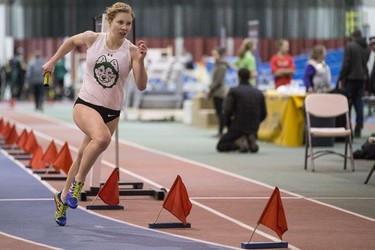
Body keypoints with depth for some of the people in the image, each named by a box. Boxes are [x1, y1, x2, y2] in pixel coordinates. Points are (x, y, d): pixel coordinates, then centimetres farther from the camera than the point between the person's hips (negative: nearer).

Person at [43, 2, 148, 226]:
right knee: (102, 138, -34)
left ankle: (63, 197, 38)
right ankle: (78, 182, -14)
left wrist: (140, 61, -27)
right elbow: (71, 41, 17)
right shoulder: (92, 39, -5)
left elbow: (141, 86, -13)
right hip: (85, 104, -2)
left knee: (84, 157, 13)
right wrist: (53, 62, 24)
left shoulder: (132, 51, -8)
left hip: (112, 112, 2)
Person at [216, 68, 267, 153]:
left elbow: (227, 111, -13)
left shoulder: (233, 91, -6)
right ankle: (251, 140, -2)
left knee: (220, 146, 17)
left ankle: (238, 142, -11)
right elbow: (263, 114, 8)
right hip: (253, 130, 4)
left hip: (238, 128, -4)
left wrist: (229, 126, 4)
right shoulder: (259, 93, 6)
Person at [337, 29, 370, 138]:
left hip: (350, 79, -5)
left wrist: (340, 79, -10)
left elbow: (346, 64, -14)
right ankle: (358, 130, 5)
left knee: (347, 104, 2)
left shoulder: (350, 46, -11)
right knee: (359, 104, 7)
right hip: (362, 79, 5)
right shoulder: (366, 48, 7)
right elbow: (366, 64, 14)